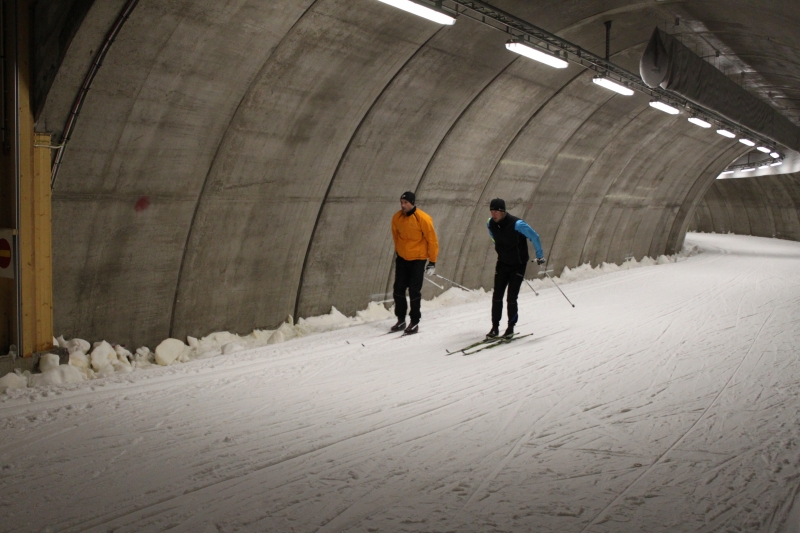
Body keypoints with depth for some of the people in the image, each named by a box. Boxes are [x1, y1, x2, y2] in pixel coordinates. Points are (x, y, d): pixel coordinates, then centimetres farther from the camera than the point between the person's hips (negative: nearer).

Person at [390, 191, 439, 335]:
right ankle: (401, 320, 17)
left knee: (414, 291, -5)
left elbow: (432, 240, -11)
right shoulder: (397, 218, -4)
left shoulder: (423, 219, -18)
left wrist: (432, 262, -10)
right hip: (402, 258, 5)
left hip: (418, 259, -5)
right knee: (398, 289, 5)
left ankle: (415, 322, 6)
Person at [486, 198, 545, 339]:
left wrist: (539, 256, -5)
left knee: (511, 298, -7)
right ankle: (495, 328, 6)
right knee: (497, 296, -2)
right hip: (502, 264, 5)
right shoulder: (490, 224, -7)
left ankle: (510, 327, 8)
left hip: (518, 265, -5)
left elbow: (534, 237, -13)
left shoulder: (517, 224, -25)